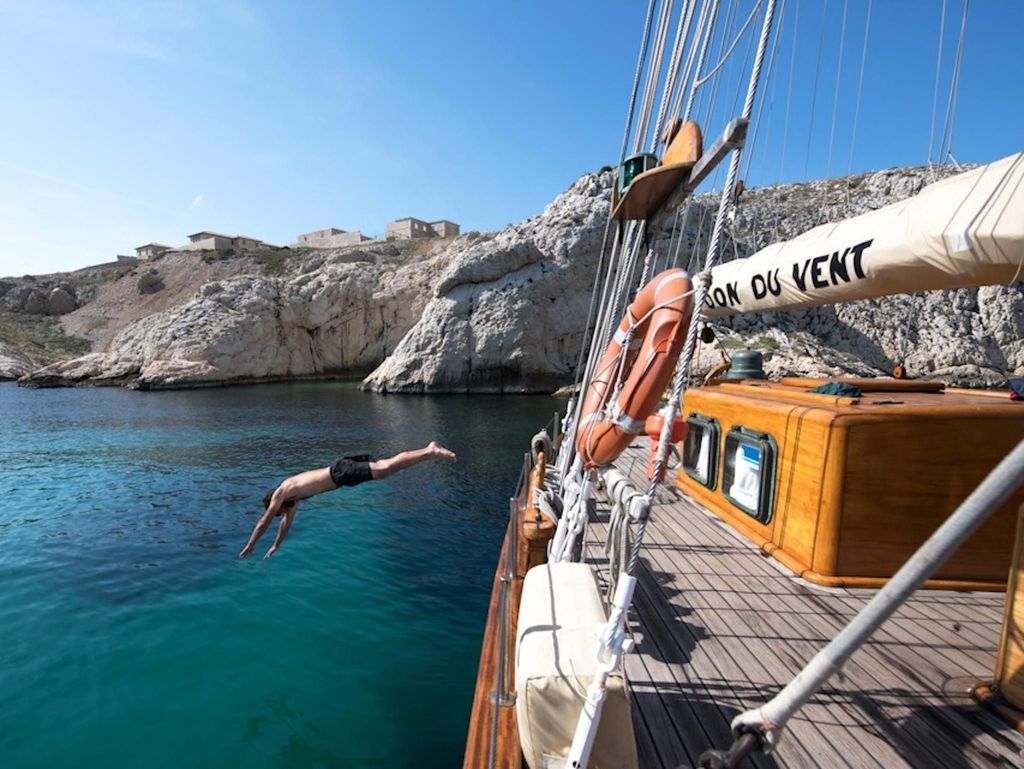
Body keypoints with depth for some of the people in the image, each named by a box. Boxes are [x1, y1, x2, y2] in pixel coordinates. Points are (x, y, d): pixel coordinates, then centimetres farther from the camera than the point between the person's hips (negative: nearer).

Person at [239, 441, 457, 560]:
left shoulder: (281, 492, 8)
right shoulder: (293, 492, 30)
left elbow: (264, 521, 11)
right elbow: (288, 521, 41)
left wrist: (249, 546, 22)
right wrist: (276, 546, 47)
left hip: (341, 472, -8)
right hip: (342, 467, 8)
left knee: (386, 469, -21)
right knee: (386, 464, 2)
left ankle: (431, 452, -32)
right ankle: (430, 449, -3)